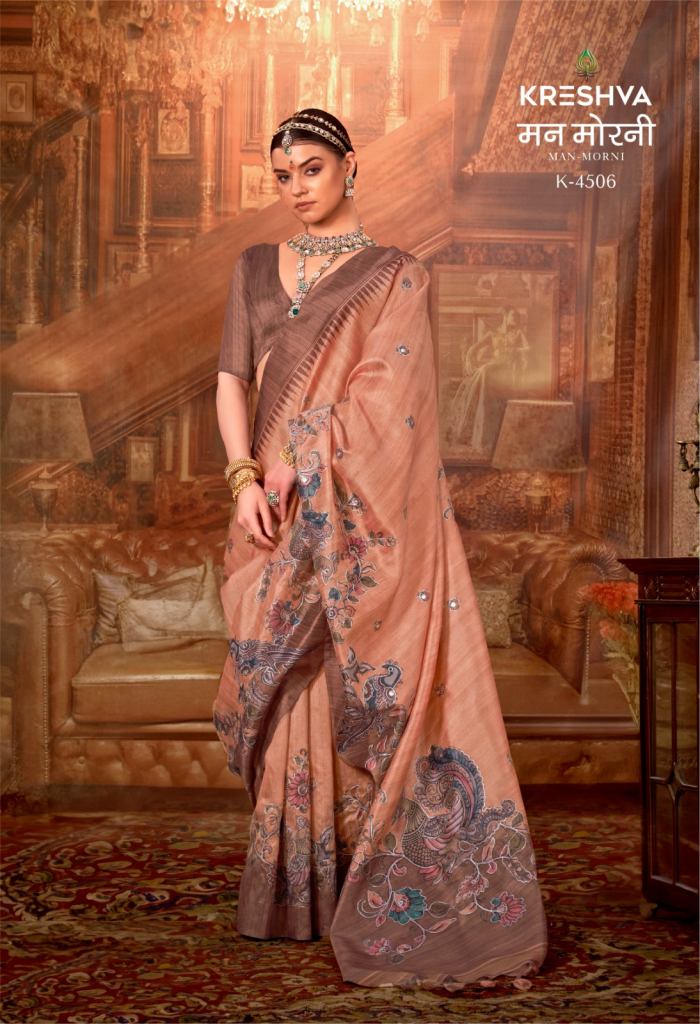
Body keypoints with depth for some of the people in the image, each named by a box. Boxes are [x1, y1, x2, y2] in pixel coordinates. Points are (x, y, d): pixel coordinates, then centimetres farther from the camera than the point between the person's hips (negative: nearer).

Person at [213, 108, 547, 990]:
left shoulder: (395, 275, 3)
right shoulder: (255, 269, 15)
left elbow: (380, 389, -9)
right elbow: (232, 381, 7)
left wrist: (299, 461, -17)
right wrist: (245, 477, -9)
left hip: (366, 510, -4)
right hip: (282, 506, 4)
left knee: (378, 688, -8)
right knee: (296, 692, 6)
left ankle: (408, 893, -1)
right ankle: (299, 891, 17)